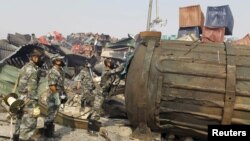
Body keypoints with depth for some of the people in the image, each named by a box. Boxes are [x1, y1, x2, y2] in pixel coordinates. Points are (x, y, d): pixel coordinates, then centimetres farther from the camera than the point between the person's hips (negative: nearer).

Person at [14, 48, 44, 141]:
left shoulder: (25, 67, 13)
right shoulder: (33, 70, -17)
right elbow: (32, 89, -21)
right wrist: (35, 106, -20)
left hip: (21, 100, 10)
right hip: (28, 101, -10)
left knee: (20, 123, 17)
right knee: (29, 125, -3)